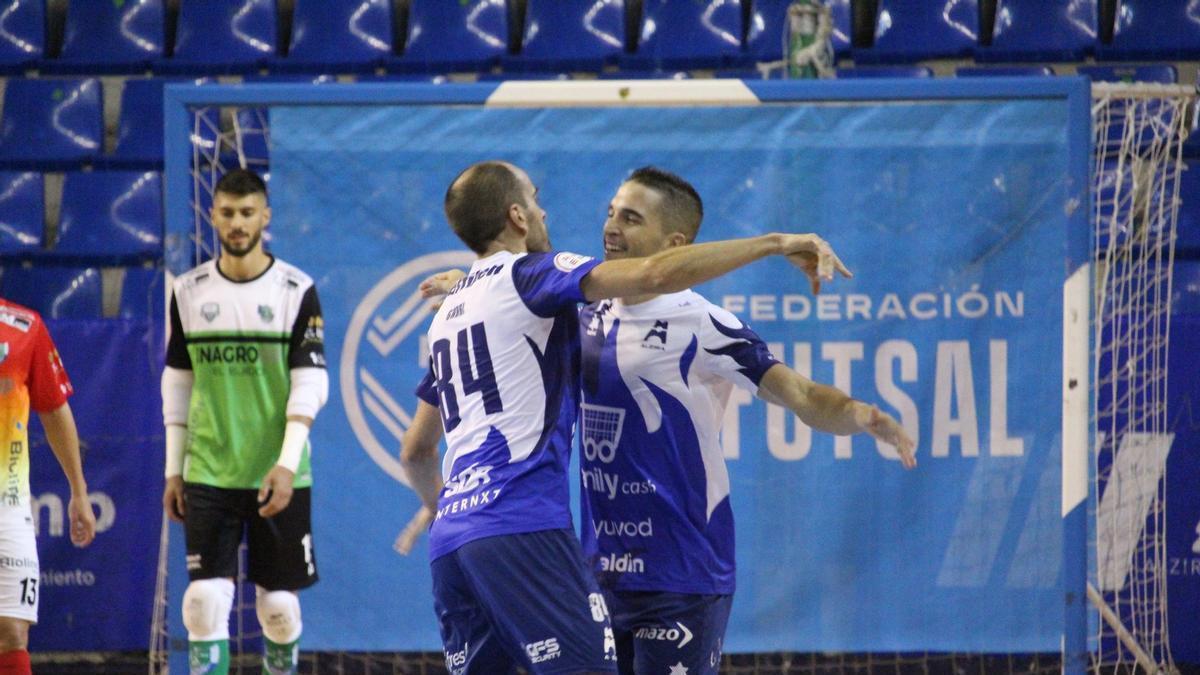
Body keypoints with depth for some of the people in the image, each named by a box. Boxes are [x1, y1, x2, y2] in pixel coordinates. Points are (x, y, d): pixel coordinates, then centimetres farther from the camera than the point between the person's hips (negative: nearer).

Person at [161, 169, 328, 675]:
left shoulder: (297, 291, -2)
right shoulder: (189, 291, 6)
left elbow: (311, 384, -6)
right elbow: (177, 384, 12)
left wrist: (287, 465, -17)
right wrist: (173, 471, 9)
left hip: (279, 479, -1)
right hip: (208, 476, 1)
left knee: (279, 601, 5)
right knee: (206, 597, -10)